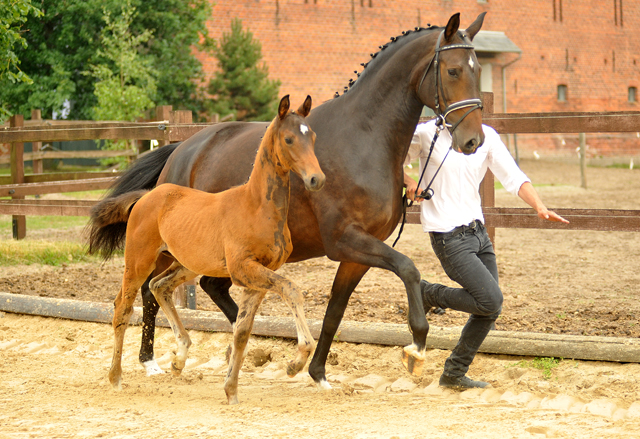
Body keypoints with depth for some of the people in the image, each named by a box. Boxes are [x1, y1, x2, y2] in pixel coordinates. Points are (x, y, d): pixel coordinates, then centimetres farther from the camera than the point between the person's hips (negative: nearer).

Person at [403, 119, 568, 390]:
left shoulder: (486, 136, 5)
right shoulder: (426, 134, -9)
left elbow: (513, 176, -1)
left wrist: (540, 208, -16)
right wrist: (408, 182, -15)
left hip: (478, 232, 7)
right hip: (449, 236, -7)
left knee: (489, 312, 9)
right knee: (491, 301, -15)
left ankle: (454, 373, 23)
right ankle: (428, 294, 7)